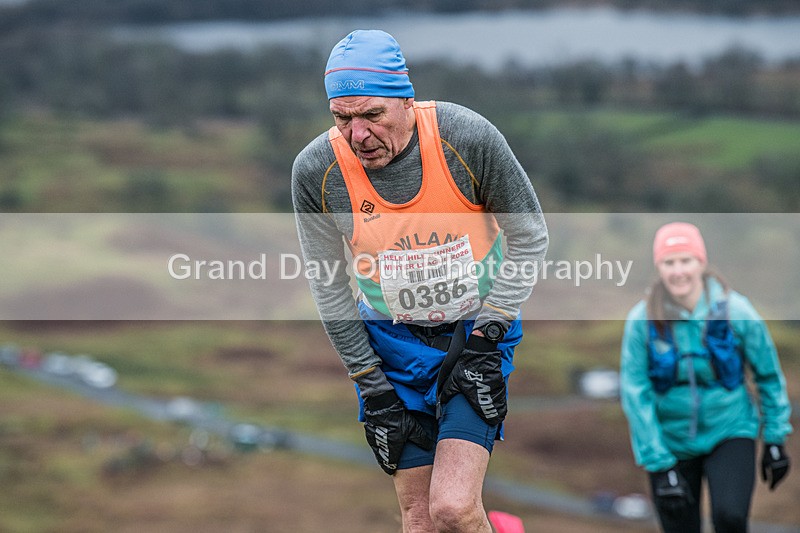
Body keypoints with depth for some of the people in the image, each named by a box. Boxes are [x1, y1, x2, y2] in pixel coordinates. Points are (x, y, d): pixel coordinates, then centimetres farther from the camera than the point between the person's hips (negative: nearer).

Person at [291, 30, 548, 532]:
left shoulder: (468, 137, -21)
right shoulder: (316, 170, -16)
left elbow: (530, 238, -6)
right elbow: (330, 287, -2)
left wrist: (487, 338, -11)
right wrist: (371, 386, -3)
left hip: (477, 330, -2)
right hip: (393, 343, 2)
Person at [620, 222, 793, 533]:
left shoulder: (734, 310, -11)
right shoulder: (643, 319, -12)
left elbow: (769, 375, 2)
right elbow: (634, 392, -9)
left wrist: (775, 440, 4)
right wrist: (659, 466, -12)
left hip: (729, 433, -1)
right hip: (671, 442, 1)